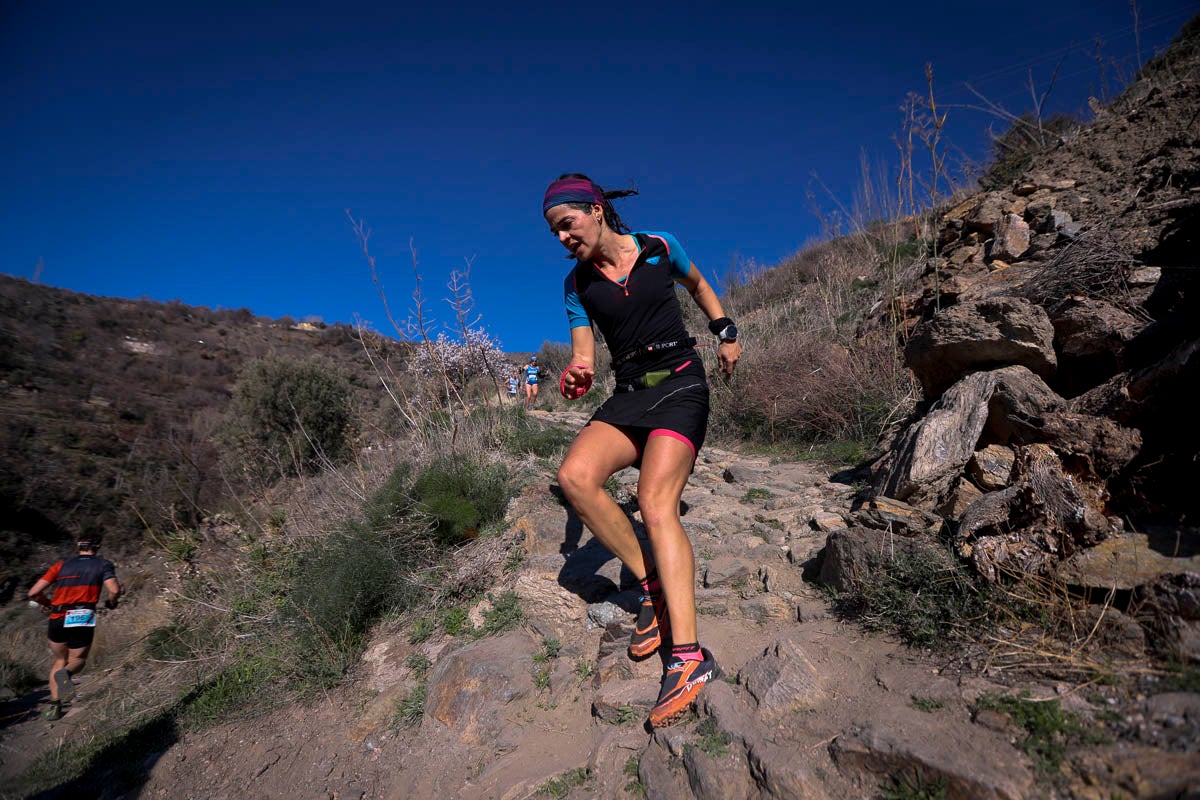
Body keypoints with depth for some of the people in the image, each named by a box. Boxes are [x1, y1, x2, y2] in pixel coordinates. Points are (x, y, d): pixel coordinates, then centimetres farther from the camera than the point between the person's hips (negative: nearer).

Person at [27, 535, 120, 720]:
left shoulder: (61, 565, 14)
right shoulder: (103, 564, 5)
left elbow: (33, 593, 7)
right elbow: (115, 590, -11)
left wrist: (49, 603, 26)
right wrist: (111, 603, 11)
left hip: (57, 620, 3)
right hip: (83, 620, -3)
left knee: (59, 661, 24)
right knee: (78, 660, 17)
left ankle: (54, 706, 15)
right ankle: (66, 674, -18)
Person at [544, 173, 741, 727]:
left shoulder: (659, 248, 2)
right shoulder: (577, 284, 6)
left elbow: (698, 285, 21)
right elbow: (583, 357, 4)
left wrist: (726, 333, 15)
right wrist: (578, 378, -18)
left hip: (681, 384, -3)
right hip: (628, 394, 3)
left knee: (655, 501, -25)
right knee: (574, 475, -25)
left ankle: (688, 654, -24)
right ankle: (652, 585, -9)